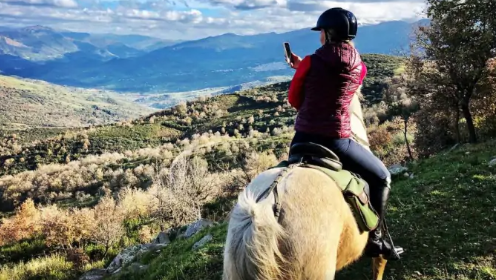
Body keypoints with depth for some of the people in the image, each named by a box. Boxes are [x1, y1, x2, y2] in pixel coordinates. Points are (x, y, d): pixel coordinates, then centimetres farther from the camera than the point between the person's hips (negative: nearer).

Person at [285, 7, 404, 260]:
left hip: (303, 139, 1)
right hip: (336, 142, -1)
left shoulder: (310, 62, -3)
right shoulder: (359, 67, 3)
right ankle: (374, 240, 20)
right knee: (381, 178, 21)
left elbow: (294, 99, 8)